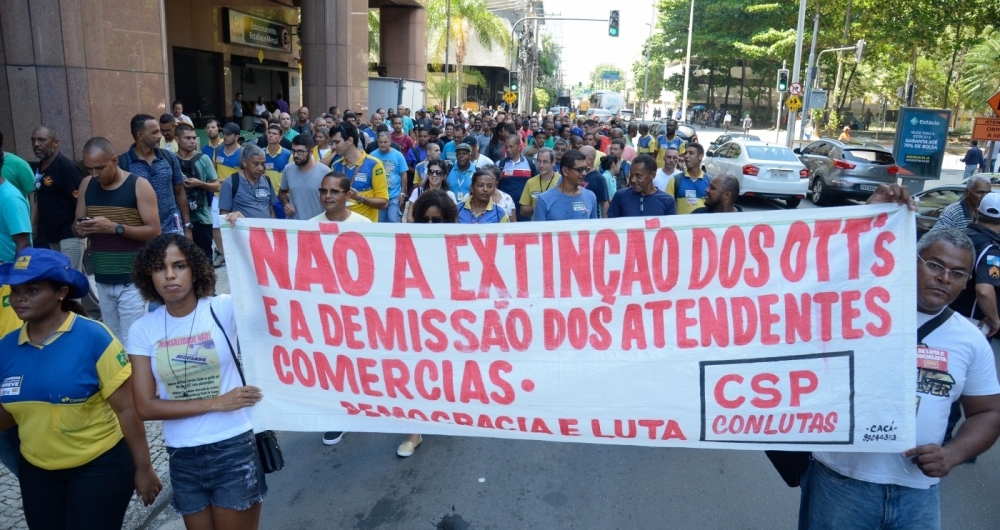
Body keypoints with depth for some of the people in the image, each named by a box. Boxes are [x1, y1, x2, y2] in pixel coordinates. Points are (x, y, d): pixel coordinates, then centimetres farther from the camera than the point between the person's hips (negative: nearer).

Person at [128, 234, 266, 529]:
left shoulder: (224, 309, -10)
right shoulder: (142, 330, -2)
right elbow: (146, 407, -5)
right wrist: (216, 403, -13)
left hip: (234, 449, -3)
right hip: (182, 457, 3)